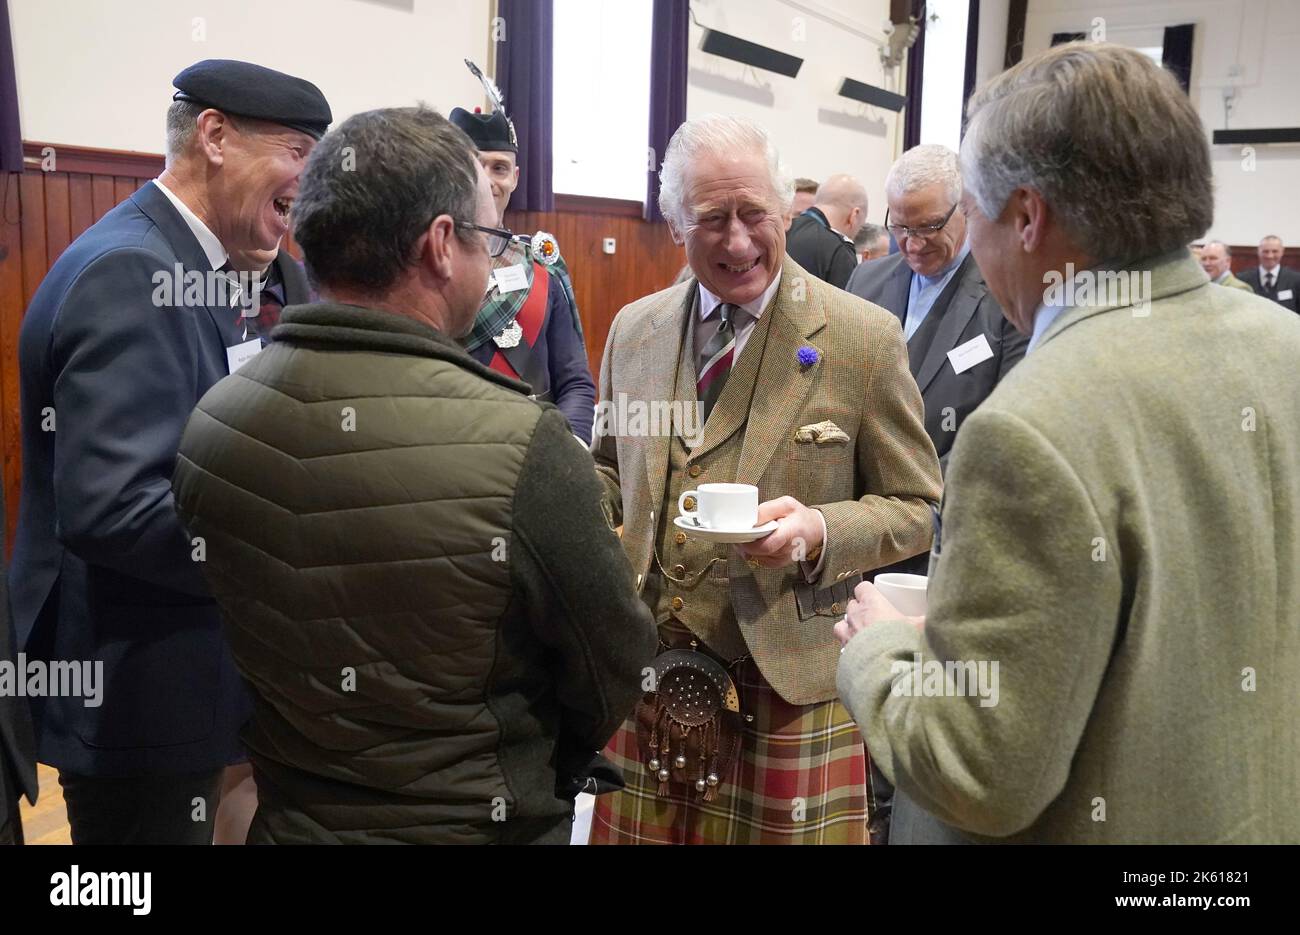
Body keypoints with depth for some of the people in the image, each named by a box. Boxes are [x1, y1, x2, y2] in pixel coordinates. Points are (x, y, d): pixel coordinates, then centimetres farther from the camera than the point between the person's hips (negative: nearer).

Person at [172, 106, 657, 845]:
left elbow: (252, 637, 1)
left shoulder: (212, 422, -13)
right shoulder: (521, 445, -29)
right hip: (483, 822, -4)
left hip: (290, 815, 4)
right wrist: (541, 763, 4)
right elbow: (616, 673, -16)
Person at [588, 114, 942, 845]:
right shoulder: (633, 330, 6)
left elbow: (918, 507, -1)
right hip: (647, 678, 4)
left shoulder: (864, 338, -7)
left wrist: (820, 532, -20)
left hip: (790, 686, -3)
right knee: (638, 832, 13)